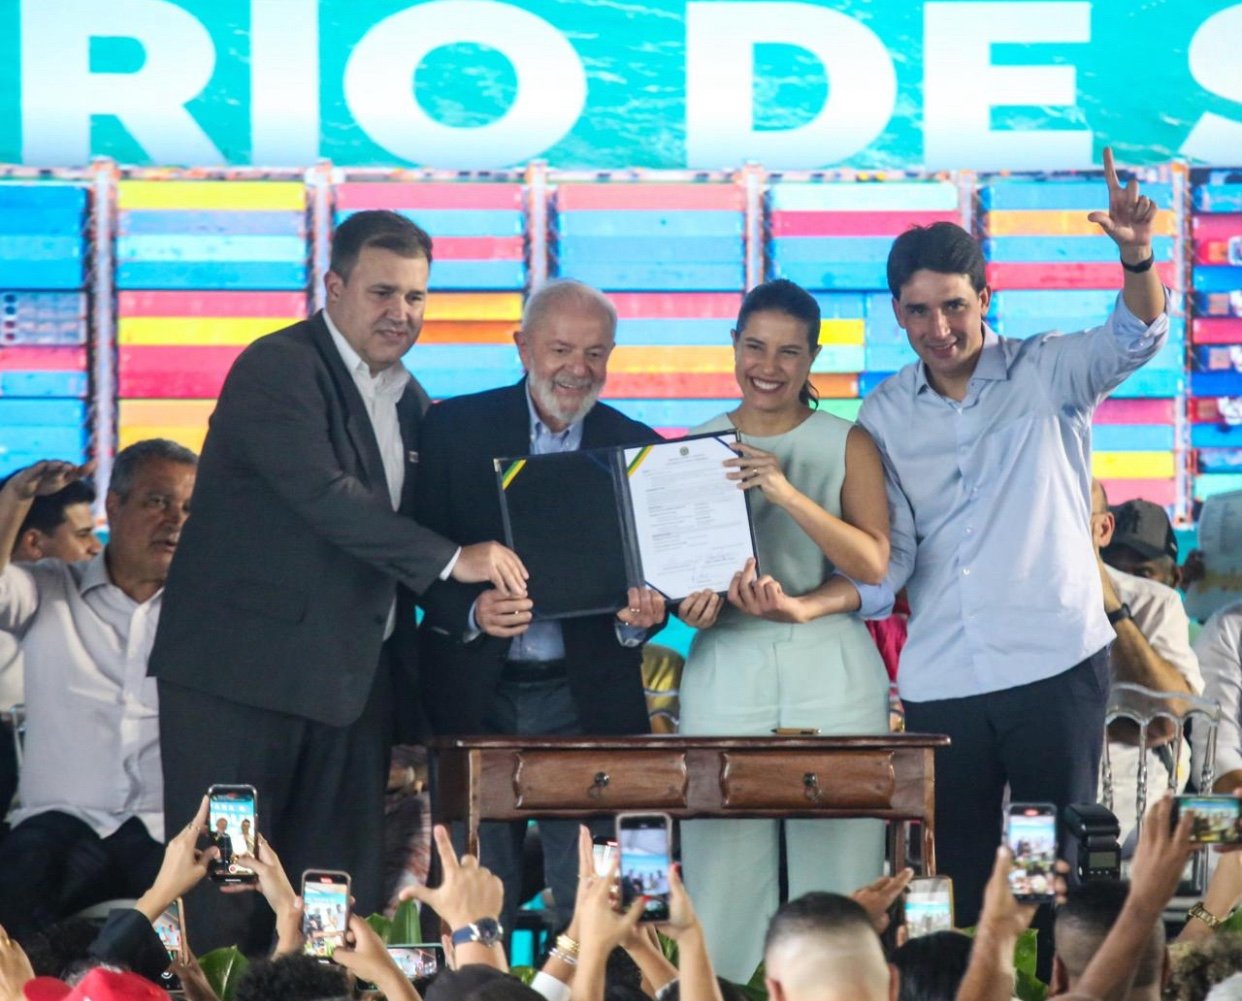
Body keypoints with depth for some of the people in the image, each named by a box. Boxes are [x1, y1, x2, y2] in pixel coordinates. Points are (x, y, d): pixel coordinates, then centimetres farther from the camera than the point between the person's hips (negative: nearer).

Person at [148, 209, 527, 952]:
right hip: (245, 671, -7)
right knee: (222, 901, -6)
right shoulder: (279, 369, -9)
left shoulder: (409, 403, 17)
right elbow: (324, 495, -21)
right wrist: (450, 559, -21)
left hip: (355, 680, 7)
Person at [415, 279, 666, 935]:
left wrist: (645, 612, -15)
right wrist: (470, 610, -18)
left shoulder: (636, 448, 7)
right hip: (475, 693, -1)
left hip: (587, 699, 1)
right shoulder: (455, 428, 3)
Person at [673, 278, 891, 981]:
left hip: (832, 675, -1)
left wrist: (787, 494, -17)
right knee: (727, 871, -6)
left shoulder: (847, 445, 6)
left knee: (834, 876, -8)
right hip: (727, 673, 2)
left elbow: (872, 564, -5)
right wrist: (695, 604, -11)